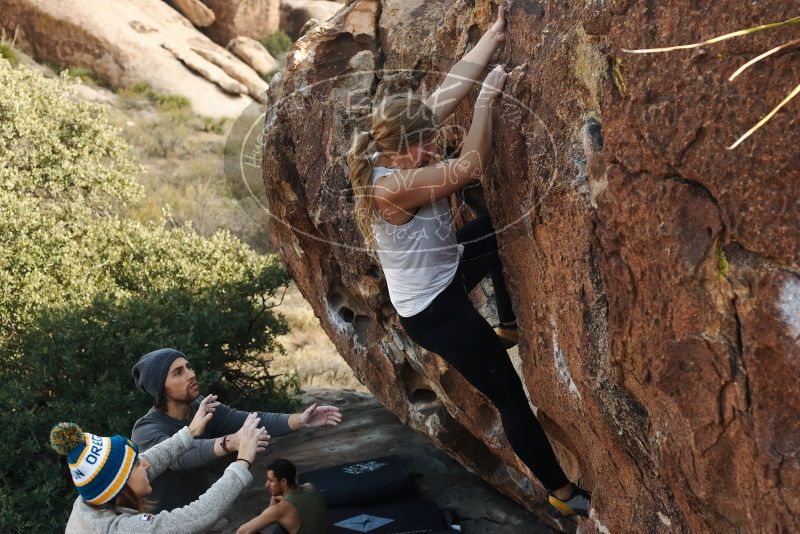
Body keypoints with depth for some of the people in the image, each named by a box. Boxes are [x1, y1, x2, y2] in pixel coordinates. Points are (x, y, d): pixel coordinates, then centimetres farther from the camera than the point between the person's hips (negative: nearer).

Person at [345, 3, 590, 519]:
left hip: (443, 274, 9)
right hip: (435, 310, -9)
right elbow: (471, 166, -29)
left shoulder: (390, 152, -8)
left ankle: (508, 325, 32)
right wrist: (488, 97, -20)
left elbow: (451, 89, -6)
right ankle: (565, 495, 18)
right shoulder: (393, 186, -33)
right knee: (512, 398, 2)